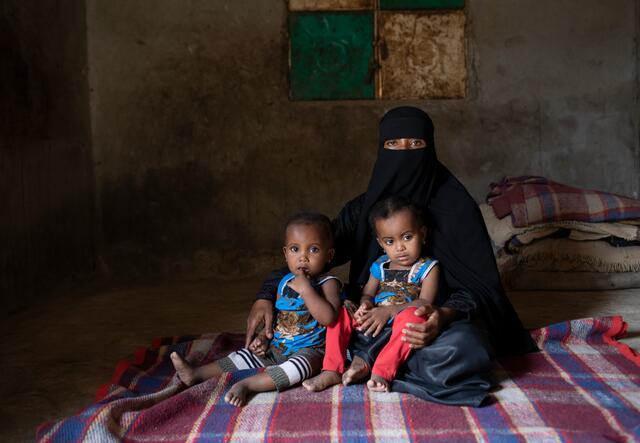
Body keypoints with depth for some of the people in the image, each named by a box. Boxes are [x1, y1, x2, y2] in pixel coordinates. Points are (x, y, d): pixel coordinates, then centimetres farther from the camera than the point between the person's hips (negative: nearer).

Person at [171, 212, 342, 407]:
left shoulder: (328, 284, -13)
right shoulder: (284, 282, 7)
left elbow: (328, 318, -31)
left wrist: (305, 289, -30)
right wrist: (264, 337, 2)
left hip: (308, 350, -7)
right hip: (276, 348, 7)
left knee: (299, 366, -37)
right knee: (243, 355, 4)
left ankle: (246, 384, -39)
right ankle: (195, 374, 8)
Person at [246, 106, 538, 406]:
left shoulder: (455, 206, -8)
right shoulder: (365, 207, 4)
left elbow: (482, 285, -12)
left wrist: (446, 314, -35)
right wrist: (266, 296, -17)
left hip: (436, 322, -2)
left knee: (457, 350, -39)